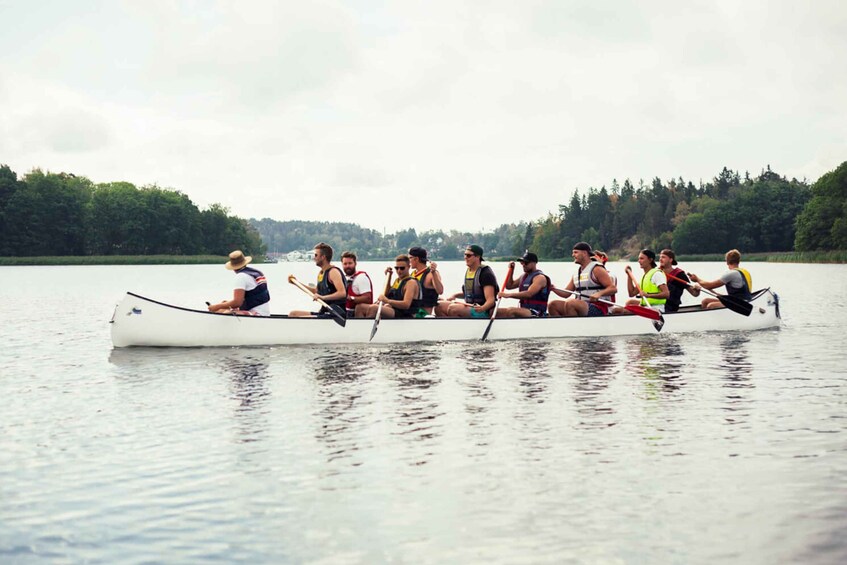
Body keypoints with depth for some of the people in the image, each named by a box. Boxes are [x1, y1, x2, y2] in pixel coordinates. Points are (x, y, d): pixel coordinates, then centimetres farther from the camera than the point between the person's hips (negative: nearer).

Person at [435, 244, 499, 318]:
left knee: (452, 308, -31)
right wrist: (455, 295, 9)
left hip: (482, 312, -9)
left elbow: (491, 300, -20)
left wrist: (482, 308, -41)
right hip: (469, 307, 9)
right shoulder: (468, 271, 12)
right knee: (439, 306, -2)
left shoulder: (485, 273, -14)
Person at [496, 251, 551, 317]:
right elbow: (509, 286, 27)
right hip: (524, 310, 9)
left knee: (511, 311, -36)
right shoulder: (524, 276, 17)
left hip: (536, 313, -9)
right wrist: (511, 270, 14)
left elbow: (529, 294, -27)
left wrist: (508, 295, -32)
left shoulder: (539, 277, -11)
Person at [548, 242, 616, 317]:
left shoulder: (596, 269, -5)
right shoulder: (577, 273, 19)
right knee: (553, 305, -7)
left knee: (570, 303, -33)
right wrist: (554, 289, -3)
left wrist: (599, 293, -29)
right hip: (581, 307, 8)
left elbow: (613, 288, -12)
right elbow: (566, 293, 16)